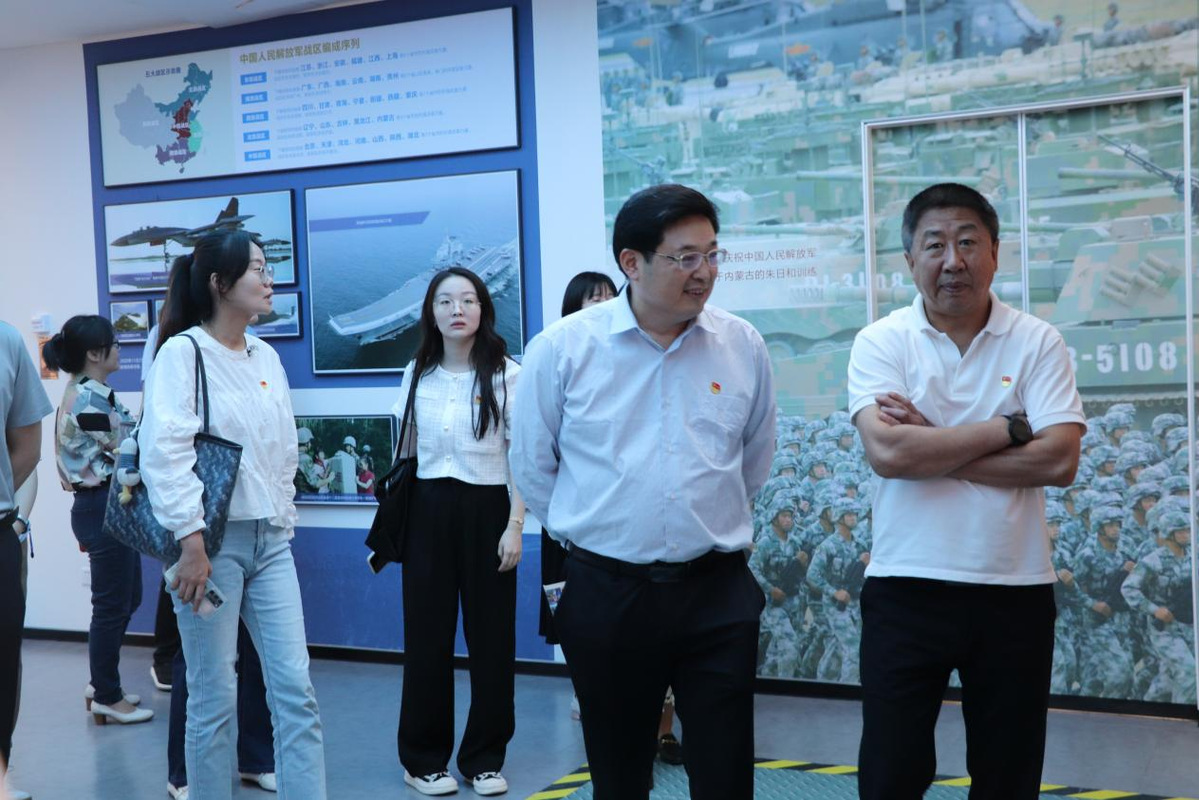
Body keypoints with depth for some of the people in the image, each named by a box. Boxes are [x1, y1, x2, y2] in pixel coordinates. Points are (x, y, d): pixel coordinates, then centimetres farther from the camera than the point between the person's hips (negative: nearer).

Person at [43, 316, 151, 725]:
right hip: (103, 508, -10)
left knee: (128, 598, 17)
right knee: (111, 604, 0)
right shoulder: (88, 399, -18)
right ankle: (107, 698, 12)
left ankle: (101, 683, 28)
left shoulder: (90, 394, 13)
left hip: (109, 507, 10)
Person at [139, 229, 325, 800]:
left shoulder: (266, 356, 14)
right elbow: (166, 452, -15)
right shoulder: (182, 353, -6)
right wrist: (191, 542, -20)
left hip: (270, 538, 6)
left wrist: (284, 520, 14)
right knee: (214, 697, 2)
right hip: (213, 539, -6)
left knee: (295, 688, 1)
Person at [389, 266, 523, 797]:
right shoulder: (416, 375, 7)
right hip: (428, 510, 3)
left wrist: (514, 525, -10)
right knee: (426, 637, 6)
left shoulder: (506, 374, -4)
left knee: (491, 637, 4)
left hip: (486, 508, -2)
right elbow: (404, 451, 13)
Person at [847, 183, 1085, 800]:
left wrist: (930, 443, -14)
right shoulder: (881, 343, -3)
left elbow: (1059, 462, -12)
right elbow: (887, 453, -19)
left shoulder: (1038, 342, 0)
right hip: (905, 589, -1)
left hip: (1015, 591, 1)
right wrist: (1009, 428, -12)